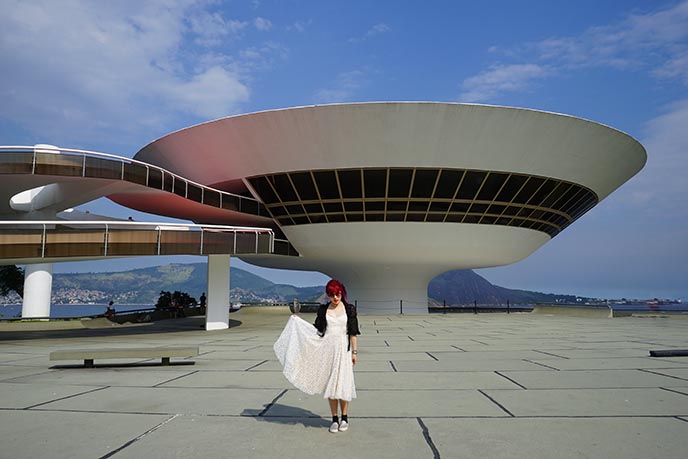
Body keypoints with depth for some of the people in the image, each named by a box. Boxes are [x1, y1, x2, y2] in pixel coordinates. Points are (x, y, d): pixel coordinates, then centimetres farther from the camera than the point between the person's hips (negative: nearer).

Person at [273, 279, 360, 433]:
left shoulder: (350, 309, 0)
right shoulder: (323, 310, 6)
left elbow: (353, 333, 0)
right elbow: (316, 329, 11)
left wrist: (354, 352, -3)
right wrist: (298, 320, 9)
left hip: (343, 349, -2)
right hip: (327, 349, 2)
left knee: (343, 383, -1)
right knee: (329, 384, 5)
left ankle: (344, 418, 14)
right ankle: (334, 419, 15)